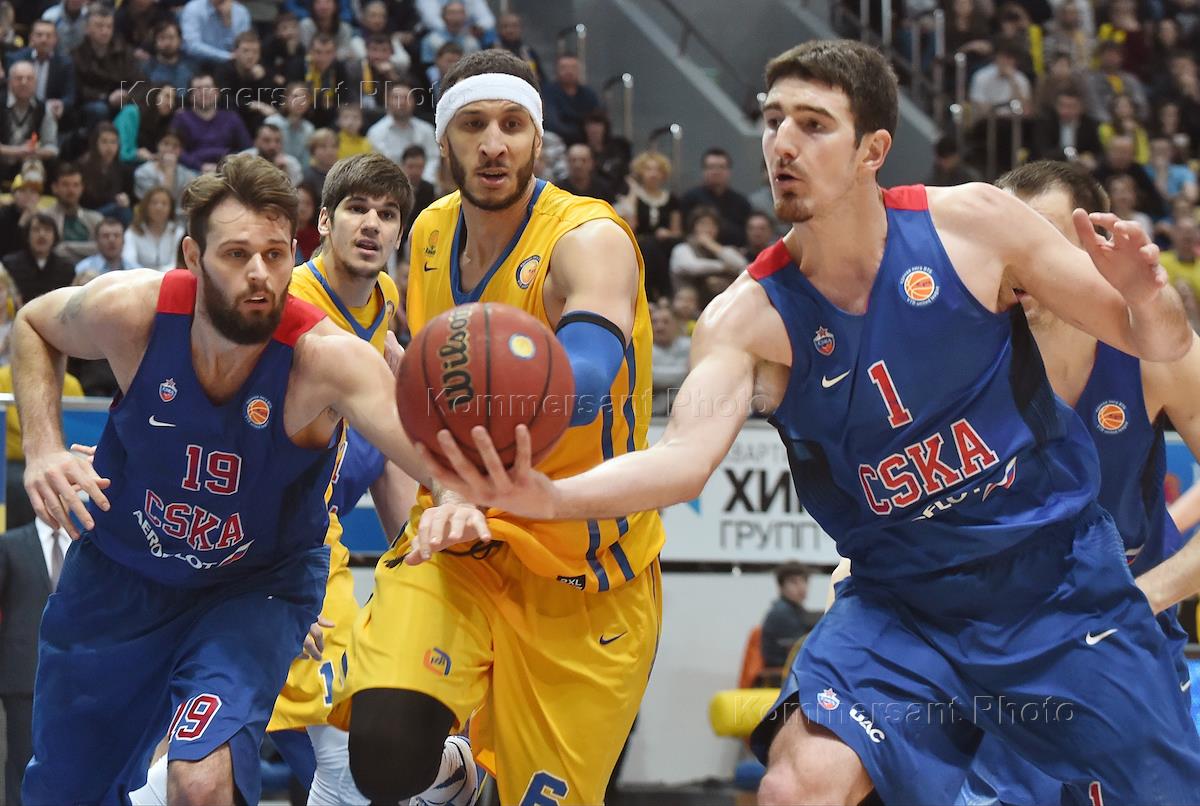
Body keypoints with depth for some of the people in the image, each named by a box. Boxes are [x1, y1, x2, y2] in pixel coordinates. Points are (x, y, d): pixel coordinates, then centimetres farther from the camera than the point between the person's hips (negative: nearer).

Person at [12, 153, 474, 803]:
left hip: (258, 585, -3)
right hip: (118, 571, 3)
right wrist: (42, 449, -16)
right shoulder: (131, 310, -25)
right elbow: (33, 325, -1)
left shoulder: (325, 357, -33)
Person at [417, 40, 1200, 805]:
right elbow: (686, 456, -26)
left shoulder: (972, 223, -9)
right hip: (904, 601, 0)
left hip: (1061, 580, 0)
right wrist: (548, 497, -44)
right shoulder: (748, 317, -9)